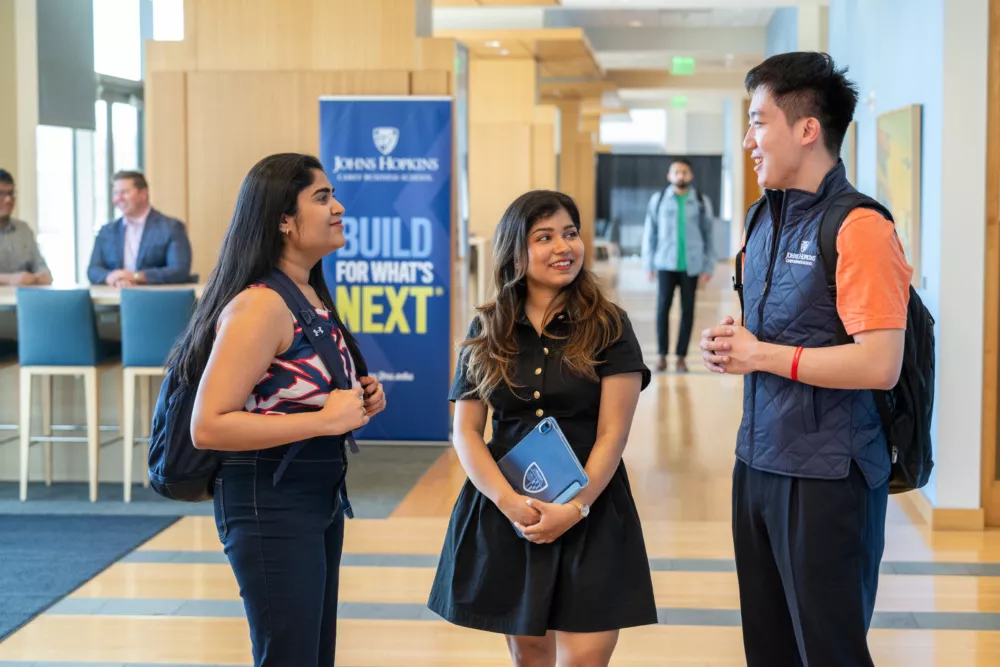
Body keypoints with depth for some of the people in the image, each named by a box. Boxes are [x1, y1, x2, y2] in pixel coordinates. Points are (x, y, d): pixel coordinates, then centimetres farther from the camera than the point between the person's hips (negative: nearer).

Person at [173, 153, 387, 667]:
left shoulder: (314, 296, 8)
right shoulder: (260, 305, -19)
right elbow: (208, 426, -25)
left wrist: (358, 401, 2)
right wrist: (325, 420, -23)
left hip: (321, 497, 9)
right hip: (269, 504, -9)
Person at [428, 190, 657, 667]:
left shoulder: (608, 327, -2)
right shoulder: (487, 332, 5)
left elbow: (613, 434, -6)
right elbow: (465, 432, 2)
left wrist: (575, 509, -16)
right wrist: (508, 501, -12)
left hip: (589, 514, -2)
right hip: (503, 514, 2)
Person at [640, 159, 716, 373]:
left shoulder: (702, 202, 4)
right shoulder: (658, 200, 3)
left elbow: (709, 236, 5)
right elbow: (650, 233, 5)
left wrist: (708, 267, 1)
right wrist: (649, 264, 2)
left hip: (691, 265, 0)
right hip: (666, 264, 0)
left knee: (687, 310, 3)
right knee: (663, 307, -4)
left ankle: (682, 356, 9)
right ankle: (662, 355, 3)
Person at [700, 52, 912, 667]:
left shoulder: (859, 228, -16)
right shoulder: (765, 222, 10)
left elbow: (880, 365, -24)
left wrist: (760, 355, -17)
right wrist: (729, 347, 2)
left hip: (827, 477, -8)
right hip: (758, 461, 8)